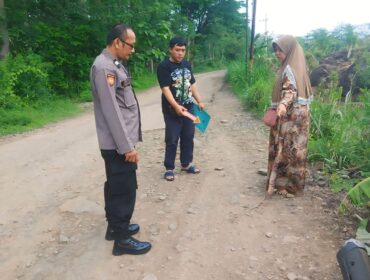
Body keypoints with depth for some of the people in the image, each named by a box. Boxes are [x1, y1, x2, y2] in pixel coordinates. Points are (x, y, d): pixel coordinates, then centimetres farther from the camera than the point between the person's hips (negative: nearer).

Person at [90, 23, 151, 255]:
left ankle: (115, 226, 33)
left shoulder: (114, 64, 13)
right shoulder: (104, 67, -18)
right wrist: (127, 147, -22)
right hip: (118, 144, -10)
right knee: (124, 190, -1)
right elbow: (111, 111, -23)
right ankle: (122, 239, 12)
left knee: (116, 186, 18)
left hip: (119, 142, 10)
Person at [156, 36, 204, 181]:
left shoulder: (187, 64, 10)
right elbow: (165, 89, -20)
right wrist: (176, 106, -29)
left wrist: (199, 101, 9)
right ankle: (169, 168, 13)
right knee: (172, 139, 0)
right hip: (172, 110, -6)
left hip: (189, 107, 7)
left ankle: (186, 164, 28)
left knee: (188, 137, 13)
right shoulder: (164, 66, -11)